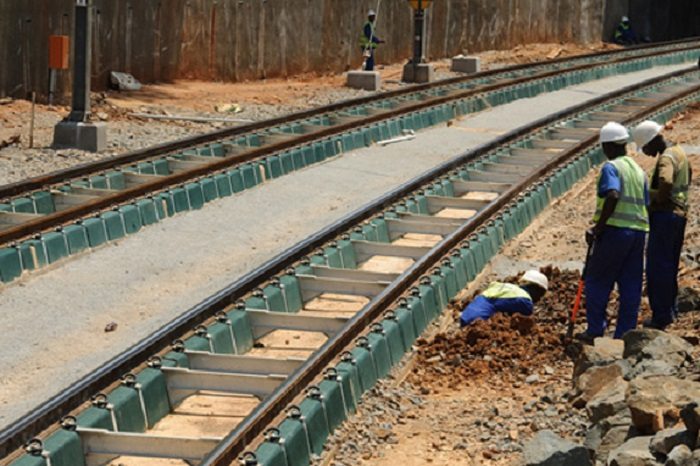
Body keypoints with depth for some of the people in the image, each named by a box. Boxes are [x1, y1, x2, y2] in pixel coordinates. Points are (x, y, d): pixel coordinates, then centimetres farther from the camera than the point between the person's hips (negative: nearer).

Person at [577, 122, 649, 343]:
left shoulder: (611, 167, -7)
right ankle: (625, 335, 9)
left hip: (615, 231, -7)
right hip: (638, 231, 7)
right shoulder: (638, 170, 15)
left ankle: (595, 330, 6)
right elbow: (644, 204, 13)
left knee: (597, 281, 5)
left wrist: (598, 228, -19)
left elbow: (613, 196, -24)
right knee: (631, 286, 7)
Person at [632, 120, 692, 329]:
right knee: (670, 264, 19)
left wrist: (658, 198, -20)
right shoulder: (679, 152, 11)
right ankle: (671, 307, 27)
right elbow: (687, 178, 28)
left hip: (664, 216, -10)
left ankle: (661, 314, -4)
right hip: (679, 213, 10)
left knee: (657, 267, -5)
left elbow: (666, 183, -39)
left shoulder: (666, 159, -19)